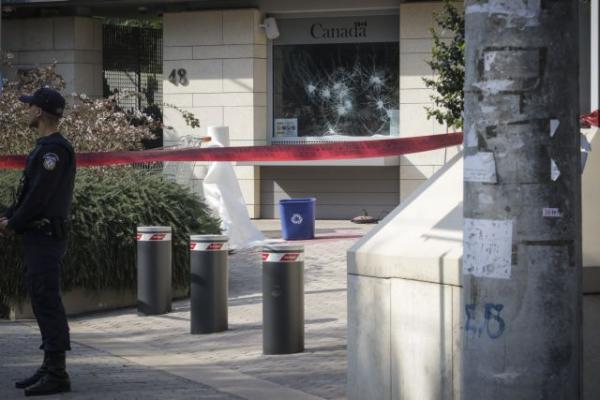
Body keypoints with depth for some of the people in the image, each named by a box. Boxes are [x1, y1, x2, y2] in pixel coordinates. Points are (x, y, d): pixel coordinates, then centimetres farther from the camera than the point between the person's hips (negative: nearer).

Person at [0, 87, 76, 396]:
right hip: (39, 236, 11)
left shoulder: (54, 149, -15)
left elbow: (40, 195, -20)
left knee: (47, 301, -11)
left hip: (45, 236, -11)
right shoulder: (46, 147, 18)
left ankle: (57, 375, -11)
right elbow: (28, 191, 20)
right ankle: (50, 368, 18)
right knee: (42, 300, 13)